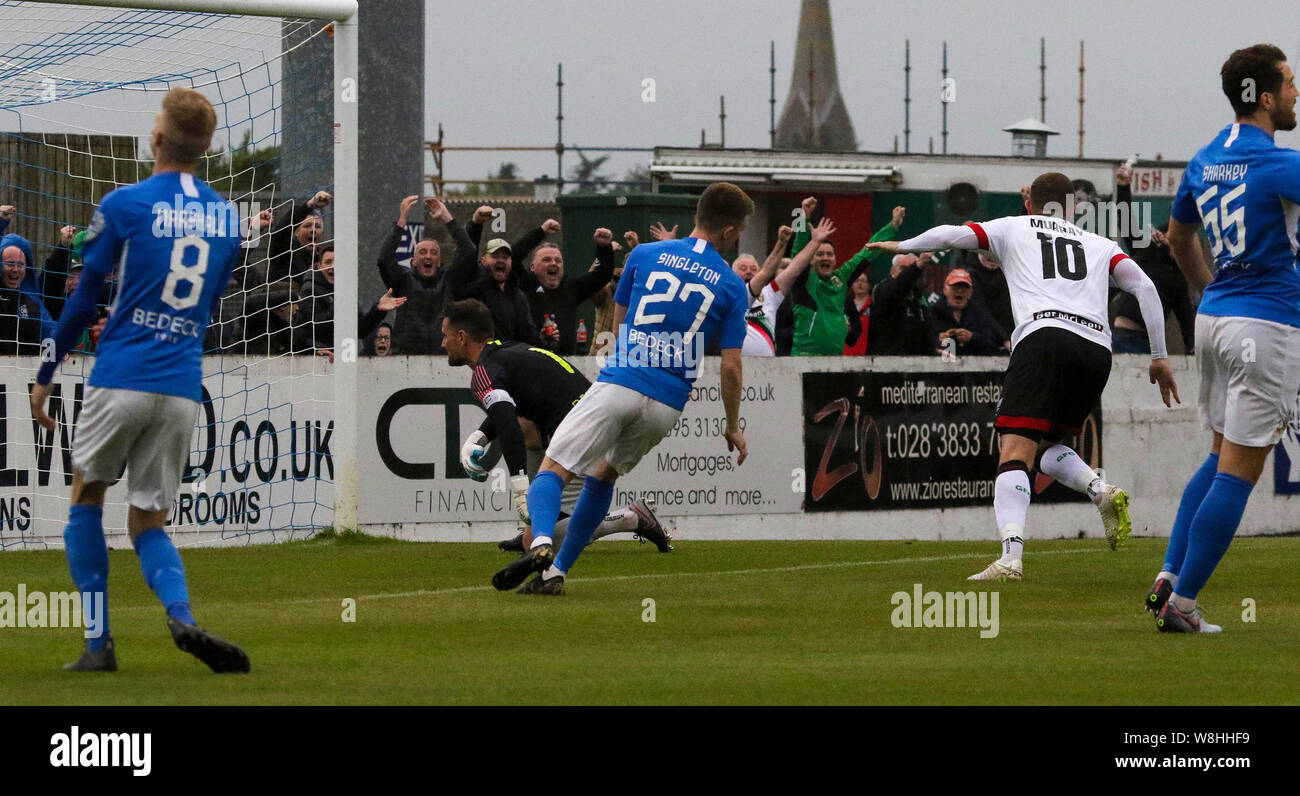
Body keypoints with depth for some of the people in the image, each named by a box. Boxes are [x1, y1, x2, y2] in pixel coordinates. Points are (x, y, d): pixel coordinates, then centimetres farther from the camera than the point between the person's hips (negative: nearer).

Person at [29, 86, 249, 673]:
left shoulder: (124, 205, -6)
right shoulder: (225, 217, 9)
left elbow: (82, 301, -2)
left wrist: (44, 376, 8)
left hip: (121, 381, -4)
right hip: (183, 389, 4)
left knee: (86, 497, 17)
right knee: (148, 522, 12)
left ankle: (99, 643, 9)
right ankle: (182, 618, -17)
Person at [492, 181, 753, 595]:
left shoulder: (645, 255, 6)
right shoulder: (732, 287, 4)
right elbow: (731, 367, 3)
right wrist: (733, 427, 16)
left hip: (619, 385, -2)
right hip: (669, 405, 2)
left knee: (554, 469, -3)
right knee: (602, 475, 22)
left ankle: (541, 542, -34)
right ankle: (555, 572, 17)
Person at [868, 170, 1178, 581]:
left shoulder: (1014, 228, 23)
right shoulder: (1099, 244, 29)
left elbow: (950, 235, 14)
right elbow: (1145, 287, 17)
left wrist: (901, 246, 32)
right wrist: (1159, 356, 18)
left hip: (1044, 335, -4)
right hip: (1097, 350, 4)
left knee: (1014, 451, -12)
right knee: (1046, 443, 23)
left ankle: (1011, 557, -31)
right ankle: (1101, 491, -6)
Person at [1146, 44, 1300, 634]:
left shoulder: (1205, 160, 10)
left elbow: (1178, 238, 25)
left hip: (1213, 318, 8)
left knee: (1222, 457, 19)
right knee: (1238, 472, -4)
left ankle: (1168, 580, 13)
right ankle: (1181, 604, -4)